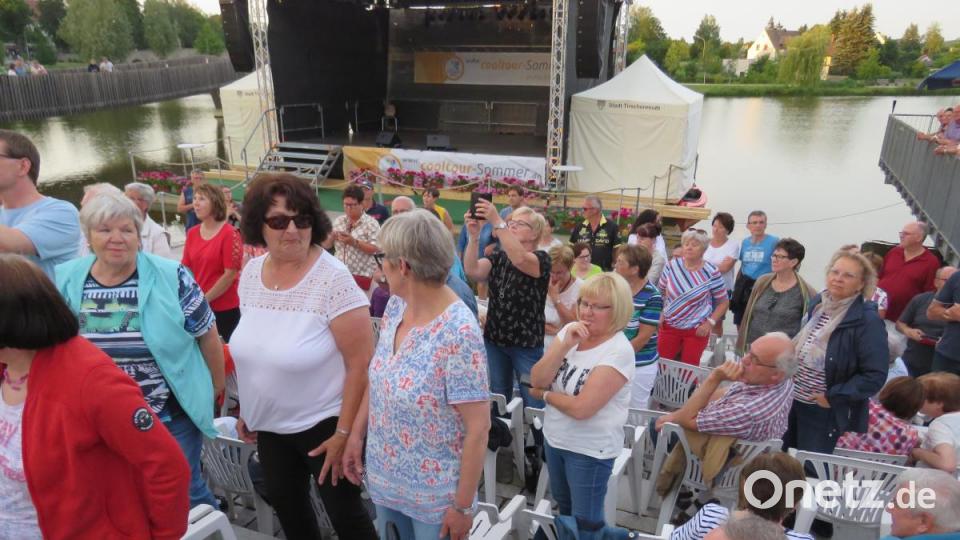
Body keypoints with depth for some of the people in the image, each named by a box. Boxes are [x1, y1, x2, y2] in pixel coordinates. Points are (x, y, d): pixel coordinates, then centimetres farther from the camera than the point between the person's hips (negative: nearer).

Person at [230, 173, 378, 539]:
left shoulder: (333, 279, -22)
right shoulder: (251, 272, -3)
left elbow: (361, 362, -21)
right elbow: (251, 347, 10)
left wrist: (344, 433, -19)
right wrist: (245, 409, 14)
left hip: (323, 423, -6)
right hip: (270, 423, 6)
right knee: (286, 506, 24)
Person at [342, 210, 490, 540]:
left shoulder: (459, 333, -28)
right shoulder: (395, 306, -5)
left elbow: (478, 428, -23)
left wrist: (463, 506, -17)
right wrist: (355, 434, 7)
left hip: (435, 495, -6)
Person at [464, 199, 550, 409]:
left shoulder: (541, 259, -8)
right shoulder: (498, 258, 8)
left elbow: (519, 259, -31)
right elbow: (472, 271, -10)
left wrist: (497, 222, -35)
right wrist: (474, 235, -23)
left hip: (527, 344, -5)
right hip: (494, 340, 5)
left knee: (533, 403, 2)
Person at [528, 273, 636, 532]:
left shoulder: (619, 350, -23)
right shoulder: (569, 330, -5)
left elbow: (581, 408, -28)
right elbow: (537, 380, -11)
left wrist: (544, 395, -11)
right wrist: (565, 345, -23)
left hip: (589, 449, -6)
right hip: (554, 438, 6)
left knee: (586, 523, 12)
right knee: (564, 508, 27)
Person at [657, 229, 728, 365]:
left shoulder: (711, 272, -10)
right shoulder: (672, 266, -3)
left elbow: (723, 302, -1)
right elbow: (659, 292, 10)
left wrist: (710, 323, -9)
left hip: (697, 330, -2)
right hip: (669, 326, 2)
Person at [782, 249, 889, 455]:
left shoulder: (868, 321, -20)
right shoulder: (818, 303, 1)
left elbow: (875, 375, -21)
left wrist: (832, 397, -21)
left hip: (826, 412, -6)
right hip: (793, 401, 6)